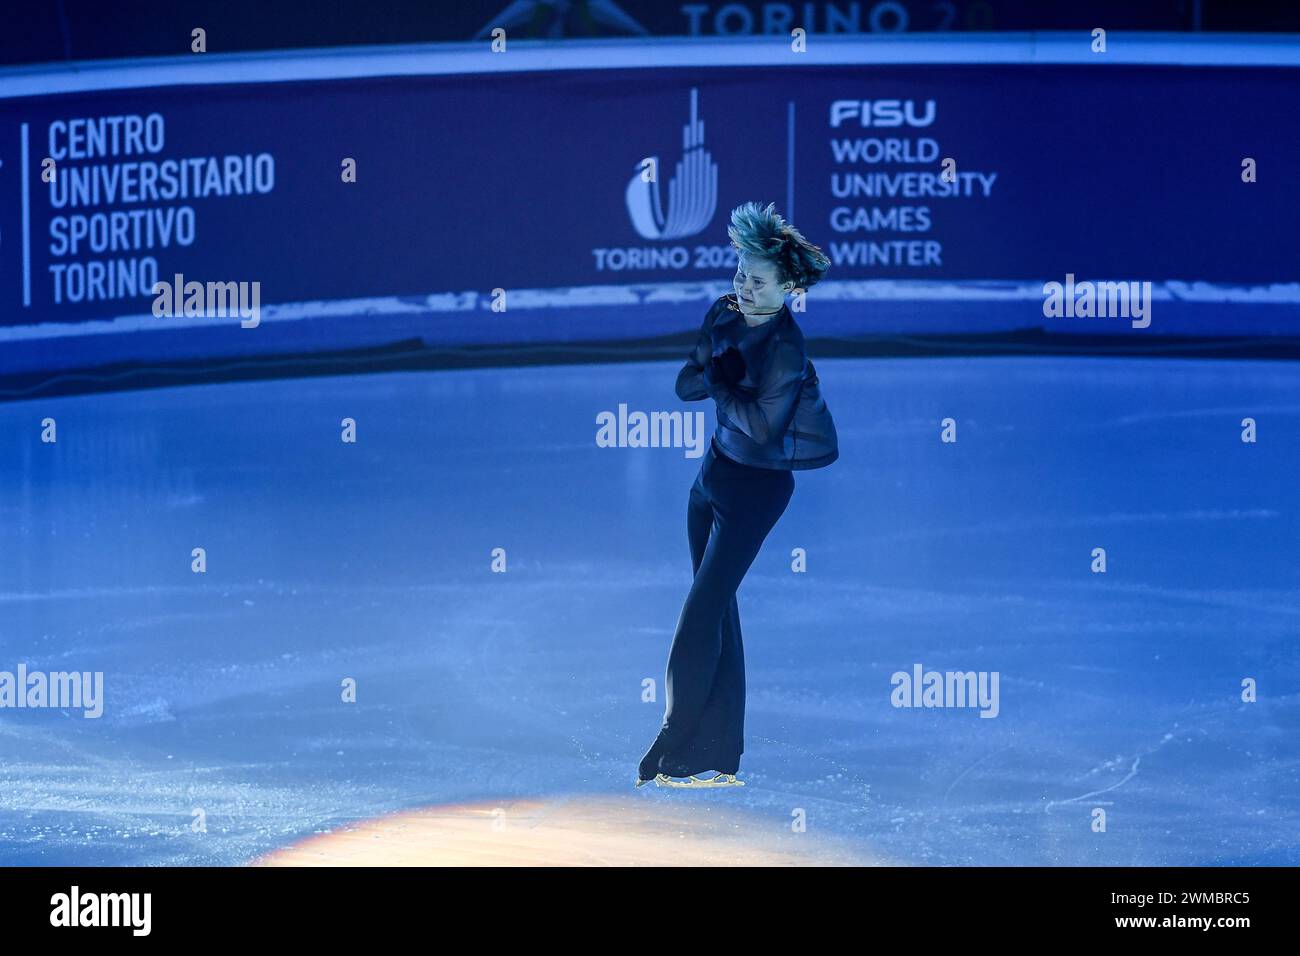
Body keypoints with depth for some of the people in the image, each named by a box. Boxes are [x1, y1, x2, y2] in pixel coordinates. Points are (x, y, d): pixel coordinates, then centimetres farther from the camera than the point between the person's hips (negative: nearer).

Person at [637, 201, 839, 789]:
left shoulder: (785, 347, -21)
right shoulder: (725, 314, 1)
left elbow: (761, 425, -28)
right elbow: (686, 386, 2)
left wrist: (718, 382, -17)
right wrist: (719, 376, -17)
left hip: (757, 486, -8)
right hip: (716, 471, 8)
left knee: (702, 613, -10)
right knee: (718, 609, 10)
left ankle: (678, 753, -4)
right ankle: (719, 758, 15)